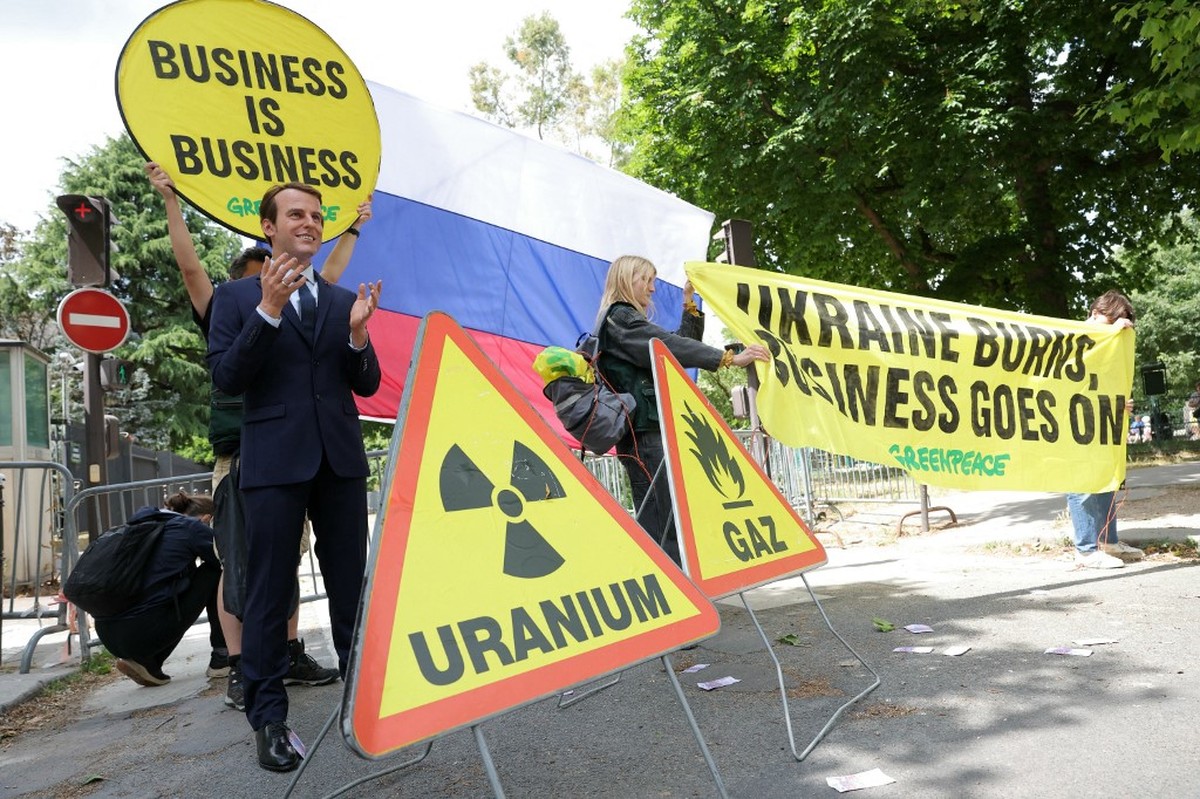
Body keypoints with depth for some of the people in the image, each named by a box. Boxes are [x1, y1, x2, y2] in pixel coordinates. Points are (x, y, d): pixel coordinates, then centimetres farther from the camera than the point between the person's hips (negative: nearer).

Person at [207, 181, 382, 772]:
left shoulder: (343, 299, 12)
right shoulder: (237, 296, 4)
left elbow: (367, 385, 9)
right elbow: (225, 378, -8)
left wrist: (358, 333, -9)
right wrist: (268, 309, -16)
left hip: (340, 458, 3)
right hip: (274, 460, -3)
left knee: (350, 584, 10)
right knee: (268, 591, 3)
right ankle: (267, 717, 15)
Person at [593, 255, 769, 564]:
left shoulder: (628, 320, 26)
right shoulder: (619, 318, -4)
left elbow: (681, 342, 24)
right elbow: (672, 347, -16)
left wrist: (690, 304, 18)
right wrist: (730, 358, -19)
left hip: (650, 431, 10)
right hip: (644, 432, -10)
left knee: (655, 523, 6)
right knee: (667, 524, -15)